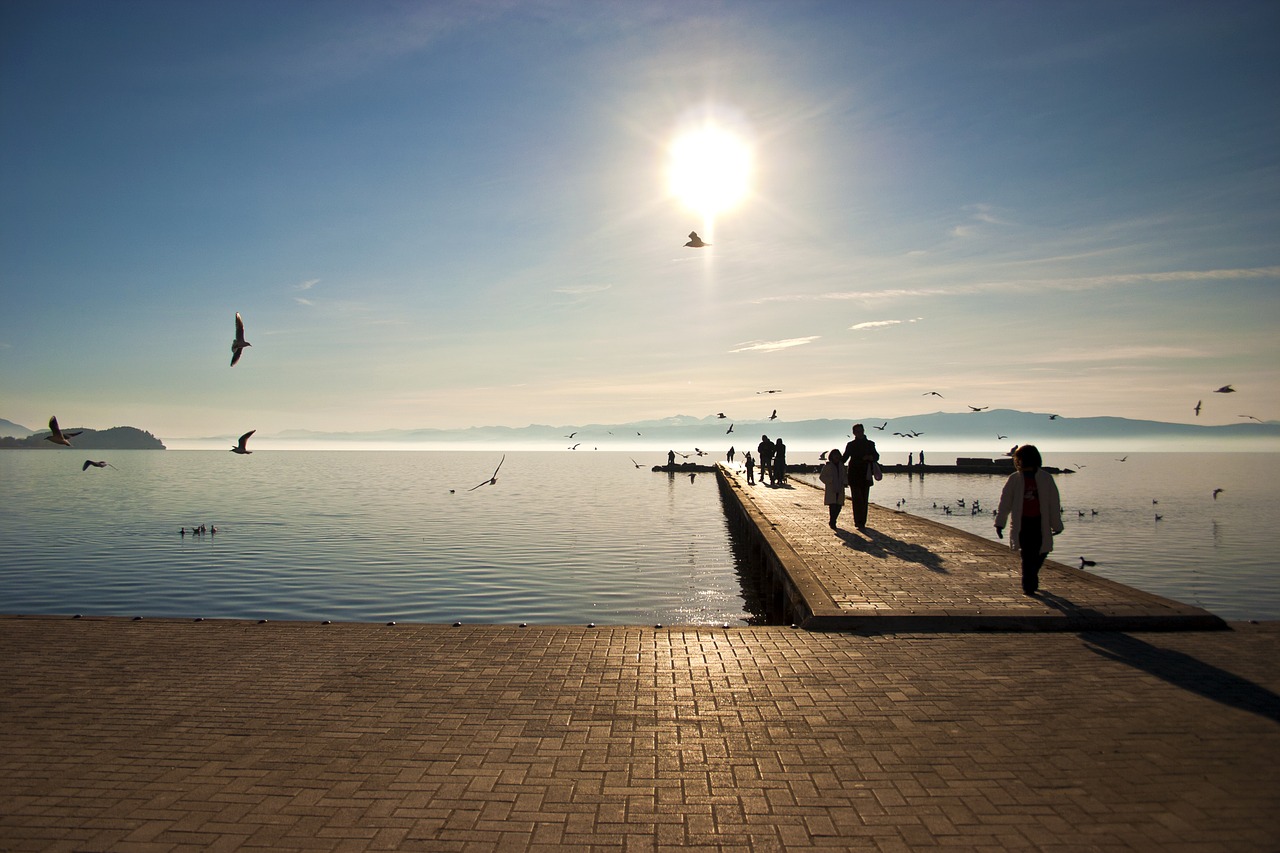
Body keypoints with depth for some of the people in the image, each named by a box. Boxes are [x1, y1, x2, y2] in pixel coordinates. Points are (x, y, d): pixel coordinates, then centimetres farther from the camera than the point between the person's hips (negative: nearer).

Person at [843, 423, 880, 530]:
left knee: (864, 500, 6)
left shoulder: (870, 444, 12)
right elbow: (844, 459, 8)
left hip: (866, 476, 3)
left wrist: (871, 457, -7)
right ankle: (859, 522, -12)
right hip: (854, 476, -3)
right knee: (857, 499, -10)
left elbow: (876, 456, 14)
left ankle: (861, 522, 14)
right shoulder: (851, 445, 5)